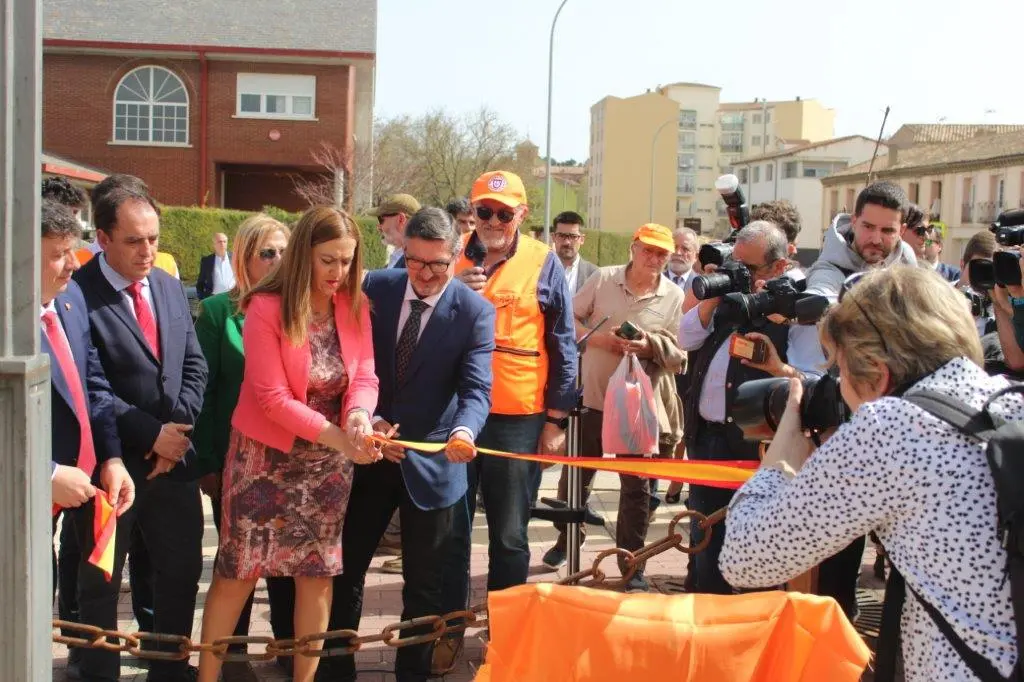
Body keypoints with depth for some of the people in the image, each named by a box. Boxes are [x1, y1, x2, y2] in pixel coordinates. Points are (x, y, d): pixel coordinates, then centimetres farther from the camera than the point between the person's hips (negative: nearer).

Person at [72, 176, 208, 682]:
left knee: (182, 570, 14)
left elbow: (194, 367, 8)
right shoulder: (77, 294, -14)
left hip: (174, 457, 6)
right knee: (101, 581, 11)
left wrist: (178, 430, -6)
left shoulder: (170, 287, 8)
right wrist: (151, 434, -16)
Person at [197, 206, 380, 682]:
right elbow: (273, 397, -19)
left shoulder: (355, 306, -2)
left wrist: (359, 414, -28)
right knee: (238, 571, 2)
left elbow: (364, 376, -5)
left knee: (318, 572, 8)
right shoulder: (267, 307, -16)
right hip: (266, 455, -4)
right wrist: (339, 437, -26)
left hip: (327, 460, 4)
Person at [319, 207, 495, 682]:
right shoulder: (375, 288, -3)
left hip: (431, 462, -3)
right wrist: (370, 420, -14)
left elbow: (476, 388, -19)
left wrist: (464, 431, -40)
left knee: (423, 583, 9)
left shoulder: (475, 311, -10)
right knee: (344, 568, 13)